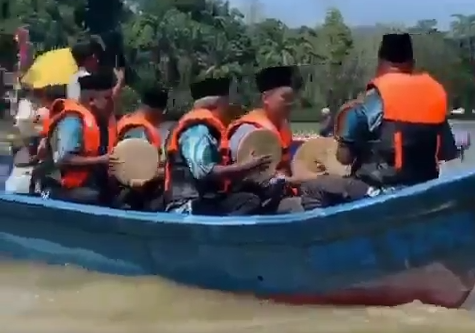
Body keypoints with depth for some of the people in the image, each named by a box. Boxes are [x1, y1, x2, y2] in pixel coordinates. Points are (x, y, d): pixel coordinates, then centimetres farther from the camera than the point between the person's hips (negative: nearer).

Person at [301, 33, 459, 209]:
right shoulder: (435, 93, 3)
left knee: (316, 189, 7)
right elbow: (447, 155, 4)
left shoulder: (374, 100, -10)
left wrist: (346, 123, 10)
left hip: (382, 191, -6)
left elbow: (344, 157, -7)